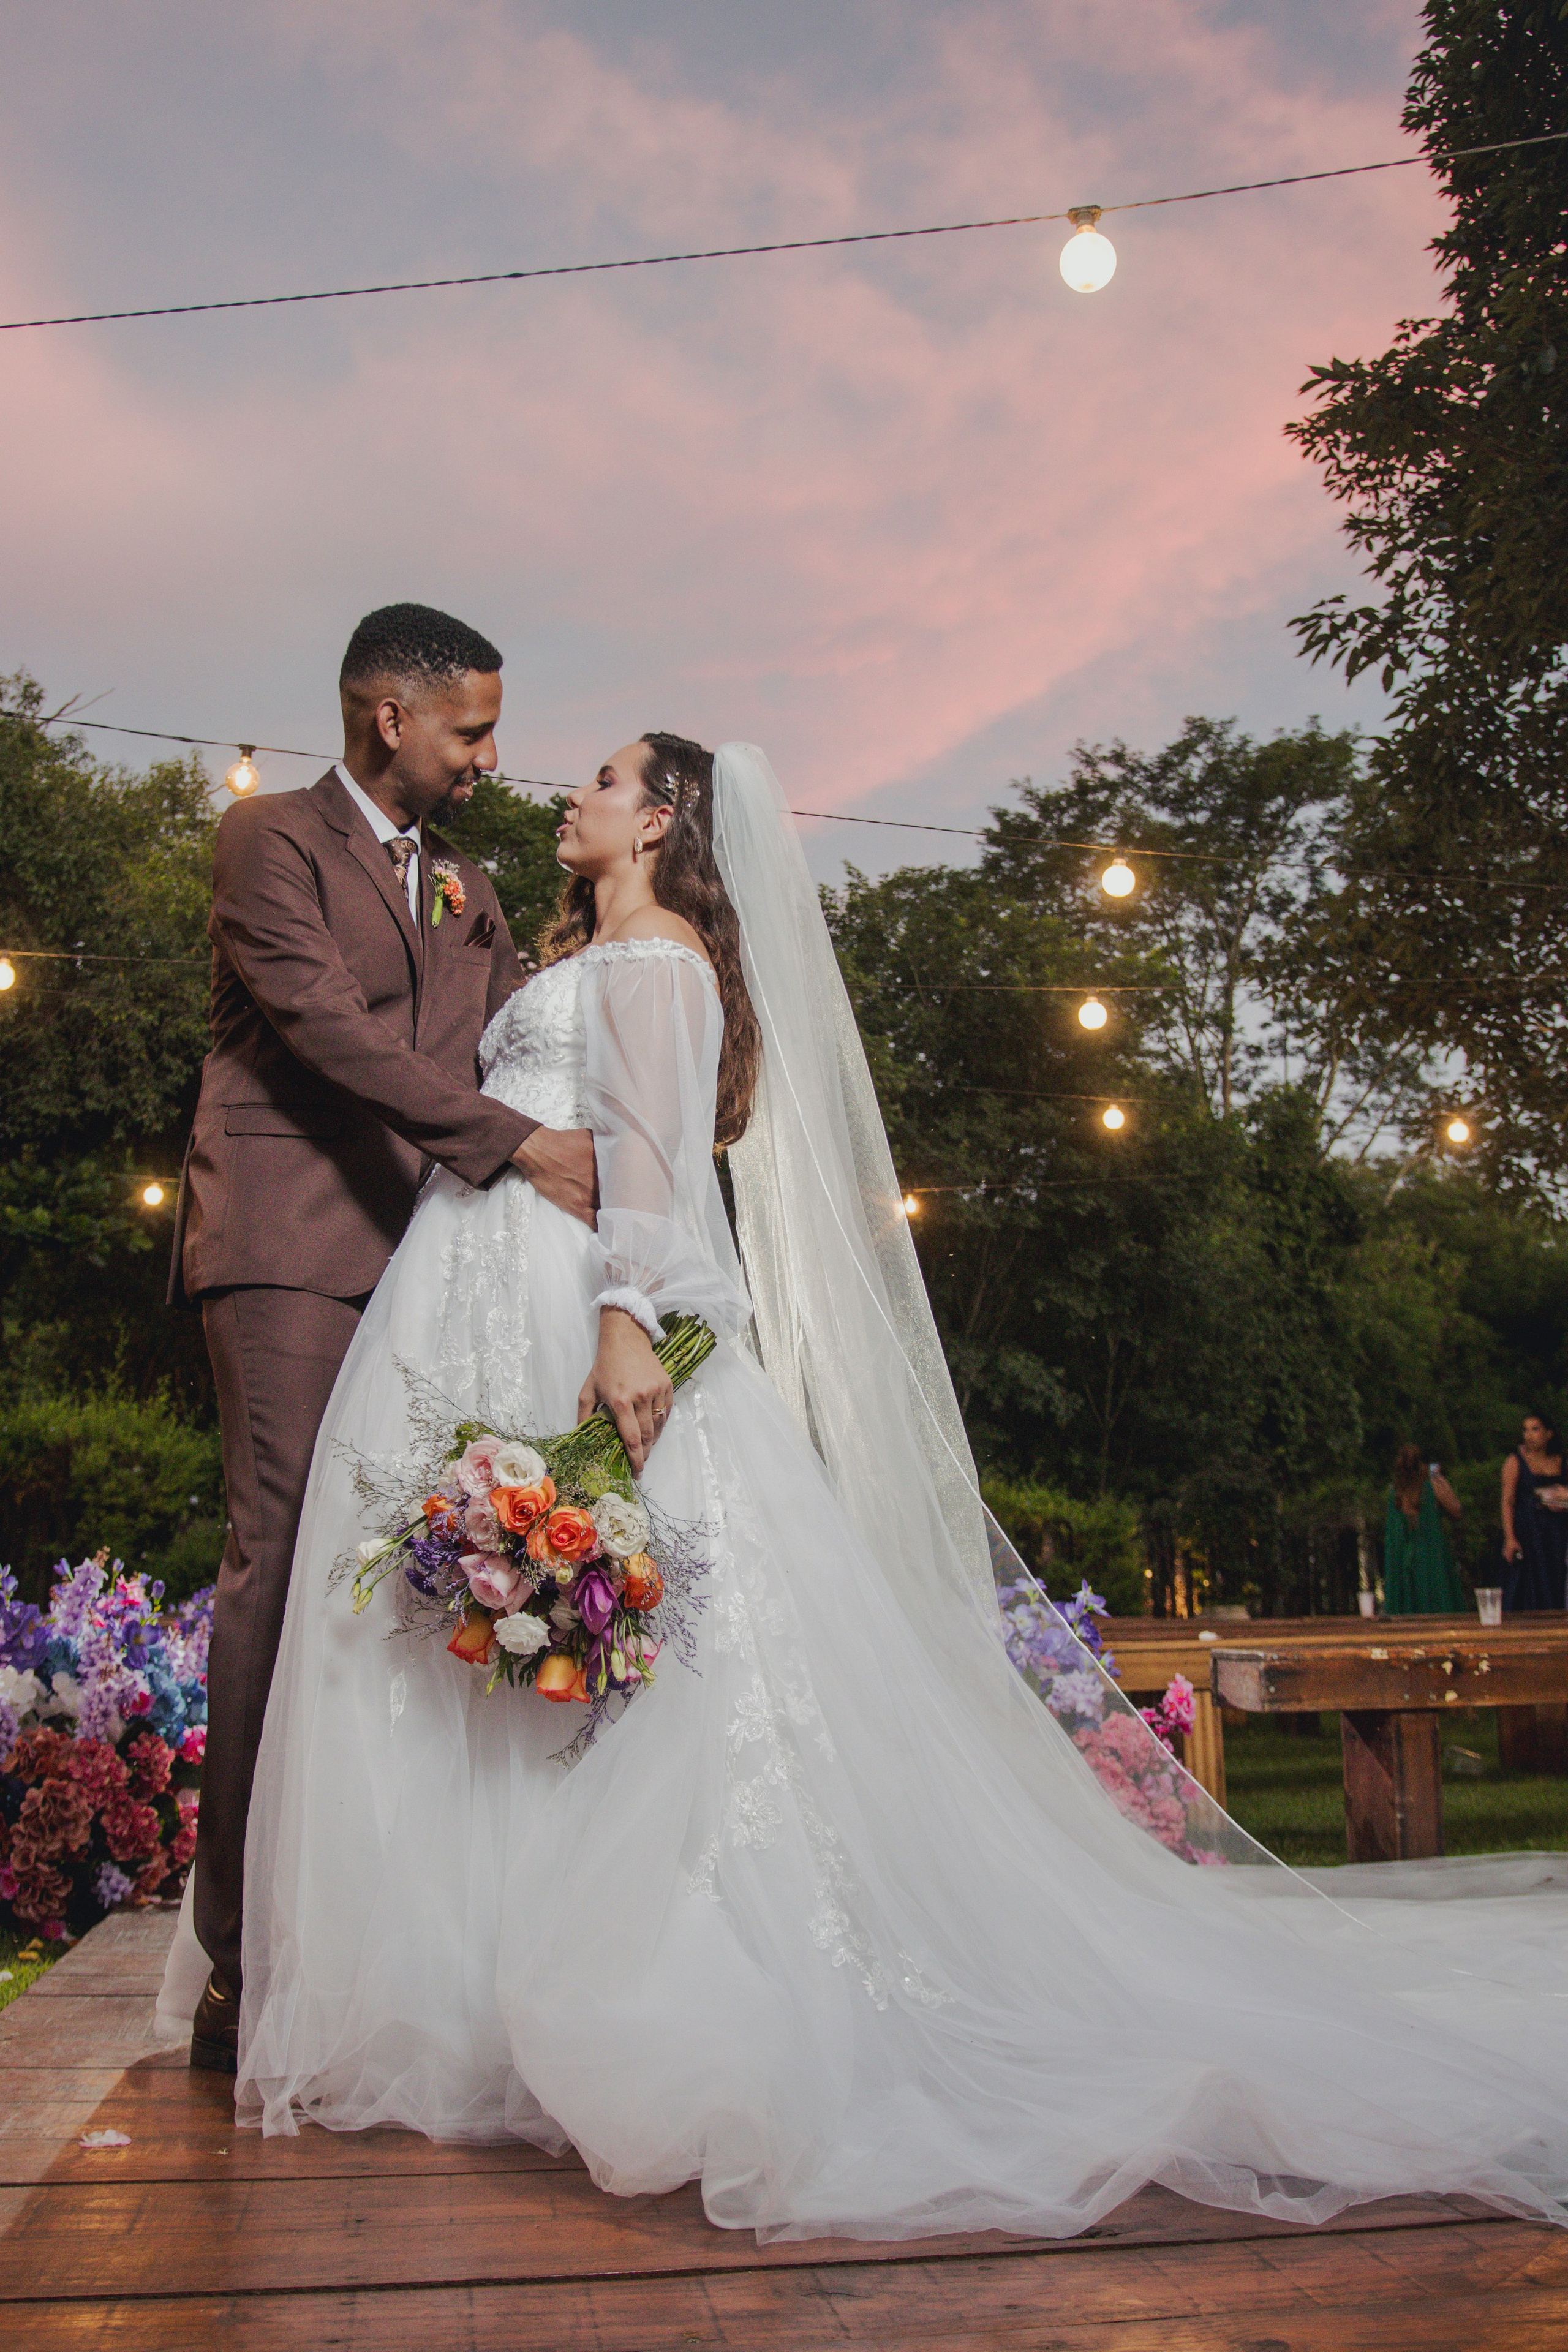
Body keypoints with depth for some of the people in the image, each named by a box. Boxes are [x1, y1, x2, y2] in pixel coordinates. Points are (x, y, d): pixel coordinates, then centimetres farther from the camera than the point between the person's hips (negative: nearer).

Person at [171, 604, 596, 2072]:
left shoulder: (464, 886, 25)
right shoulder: (270, 839, 2)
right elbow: (330, 1025, -11)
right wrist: (519, 1145, -15)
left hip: (423, 1252, 6)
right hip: (291, 1246, -6)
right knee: (283, 1562, -11)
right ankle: (242, 1966, -6)